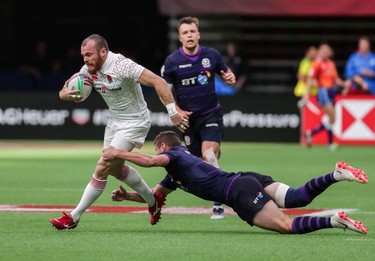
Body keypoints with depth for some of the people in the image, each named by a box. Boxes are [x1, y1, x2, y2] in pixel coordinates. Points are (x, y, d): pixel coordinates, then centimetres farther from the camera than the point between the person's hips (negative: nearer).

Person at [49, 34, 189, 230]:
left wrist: (173, 111, -34)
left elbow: (158, 82, -29)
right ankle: (153, 201, 41)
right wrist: (65, 94, -27)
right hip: (115, 121, 9)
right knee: (116, 169, 20)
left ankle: (74, 217, -7)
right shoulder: (89, 70, -6)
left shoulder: (121, 66, -28)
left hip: (134, 123, -9)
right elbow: (66, 92, -1)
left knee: (102, 168, -13)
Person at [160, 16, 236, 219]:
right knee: (197, 161, 4)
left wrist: (230, 78, -11)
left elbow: (225, 73, 13)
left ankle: (218, 204, -15)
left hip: (211, 113, -1)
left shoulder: (212, 55, -3)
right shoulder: (172, 61, -5)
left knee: (209, 156, -18)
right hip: (188, 117, 2)